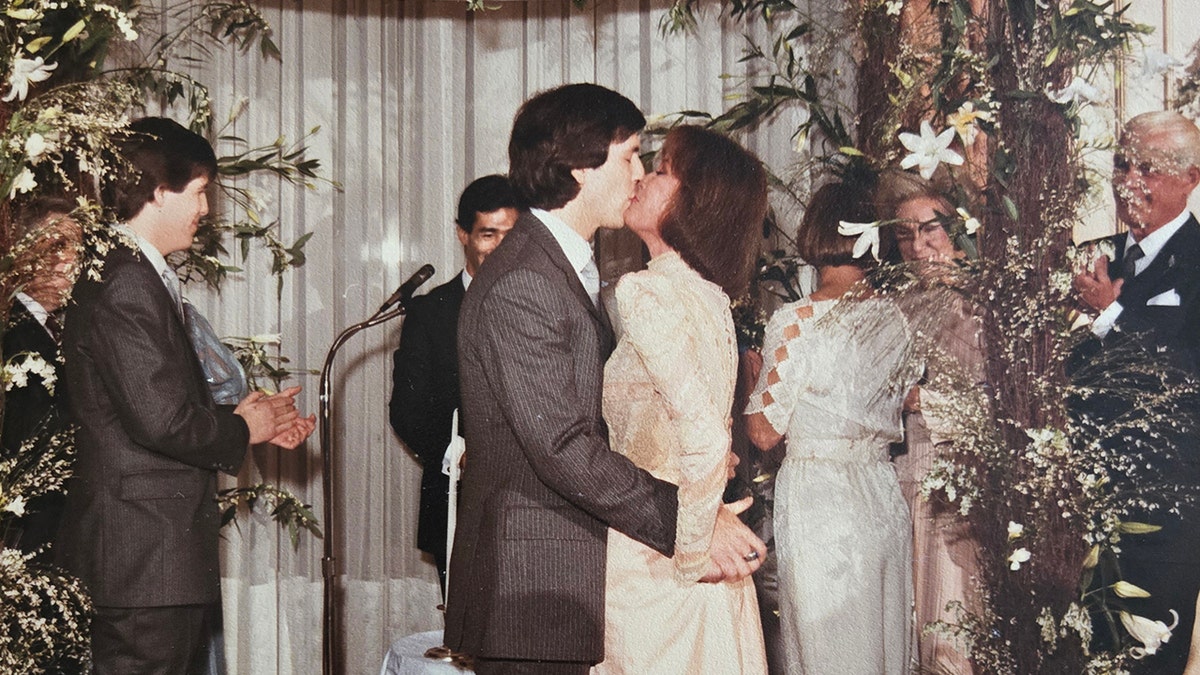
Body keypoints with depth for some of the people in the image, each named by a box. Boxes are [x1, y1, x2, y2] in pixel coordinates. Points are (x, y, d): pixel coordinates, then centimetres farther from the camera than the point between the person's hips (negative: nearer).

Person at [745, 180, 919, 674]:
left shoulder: (796, 322, -15)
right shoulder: (895, 319, 0)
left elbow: (765, 433, -10)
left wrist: (753, 374, 6)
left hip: (816, 498, -5)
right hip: (884, 497, 5)